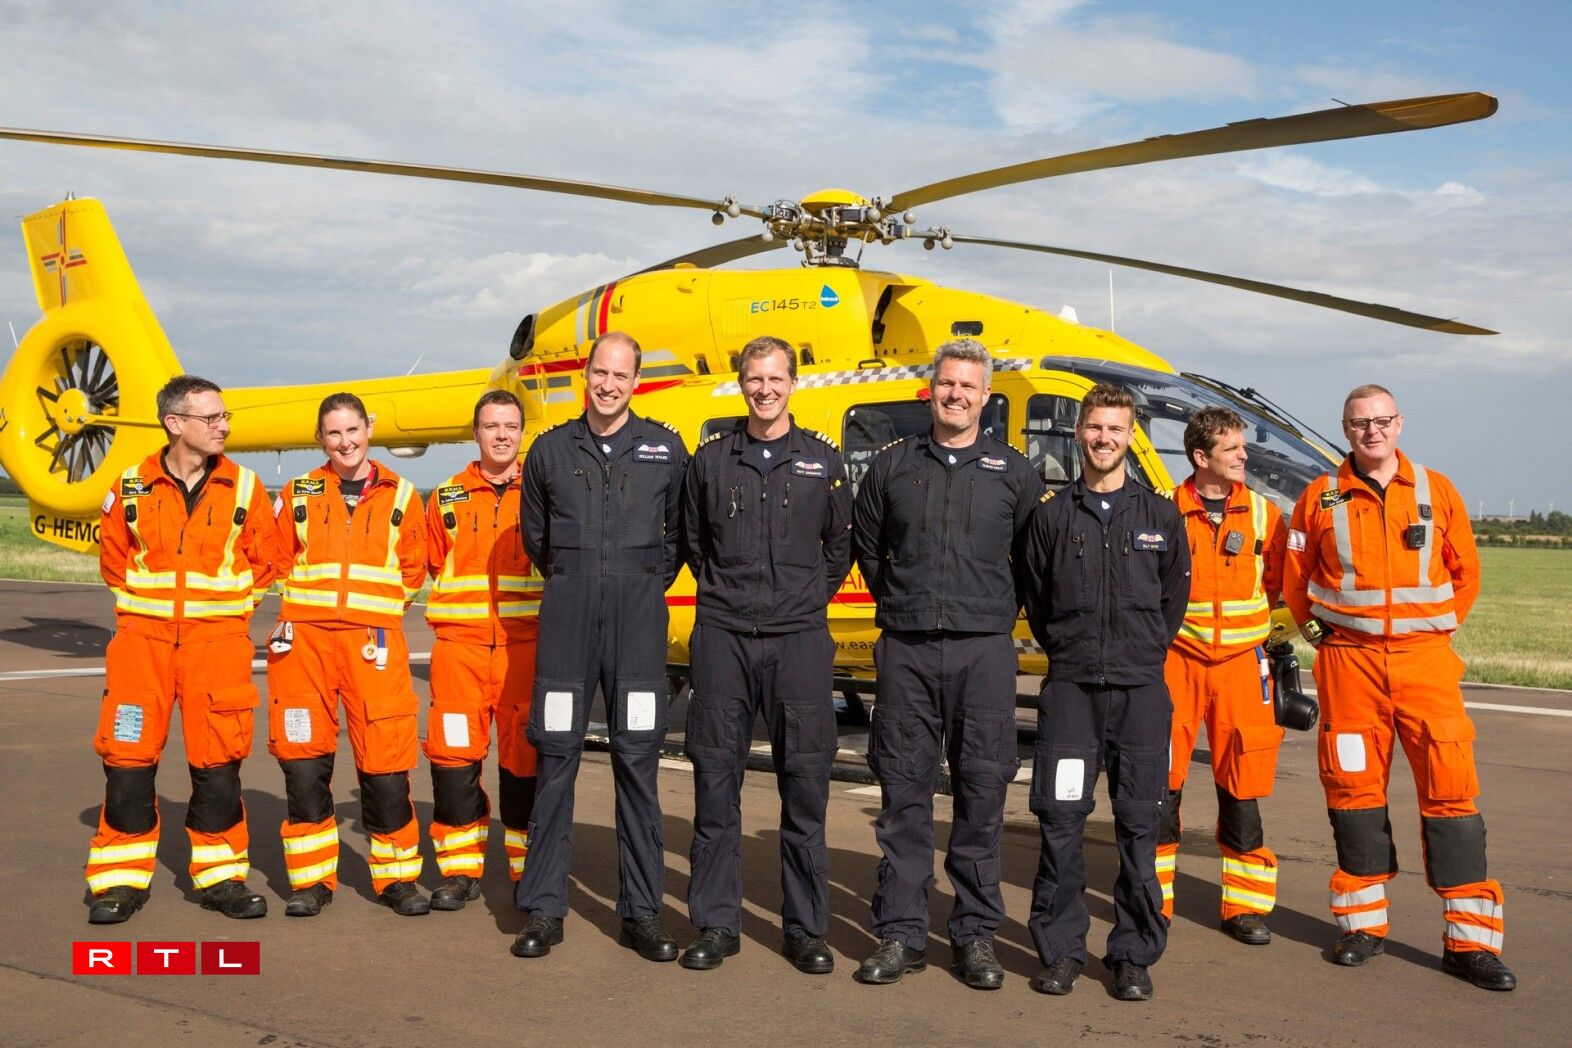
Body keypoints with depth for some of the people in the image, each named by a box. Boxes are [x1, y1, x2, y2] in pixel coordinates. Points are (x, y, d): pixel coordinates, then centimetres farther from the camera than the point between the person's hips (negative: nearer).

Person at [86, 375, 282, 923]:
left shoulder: (244, 487, 1)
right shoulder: (133, 487, 2)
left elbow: (265, 560, 9)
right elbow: (113, 554, 15)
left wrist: (230, 604, 3)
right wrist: (138, 602, 7)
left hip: (217, 641, -1)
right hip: (143, 638, 1)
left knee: (218, 761, 3)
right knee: (128, 758, 2)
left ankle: (221, 876, 16)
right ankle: (121, 878, 15)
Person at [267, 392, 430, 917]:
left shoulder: (401, 496, 9)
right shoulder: (298, 494, 11)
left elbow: (412, 569, 14)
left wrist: (376, 608, 6)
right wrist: (307, 604, 6)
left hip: (374, 642, -1)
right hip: (304, 637, 1)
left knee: (385, 759, -3)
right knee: (304, 758, 2)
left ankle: (396, 877, 10)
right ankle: (312, 879, 14)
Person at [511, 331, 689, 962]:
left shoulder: (665, 447, 8)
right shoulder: (550, 450, 10)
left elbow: (679, 531, 13)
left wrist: (649, 586, 7)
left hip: (638, 612, -1)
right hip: (567, 611, 1)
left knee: (637, 757, 1)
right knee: (556, 754, 1)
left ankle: (641, 911, 9)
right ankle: (543, 910, 9)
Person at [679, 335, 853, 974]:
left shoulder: (823, 460, 8)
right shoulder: (711, 458, 9)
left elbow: (840, 544, 16)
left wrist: (812, 597, 10)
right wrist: (720, 590, 13)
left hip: (799, 636, -1)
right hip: (722, 634, 1)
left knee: (805, 781, 1)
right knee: (715, 777, 3)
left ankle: (806, 928, 13)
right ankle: (716, 923, 14)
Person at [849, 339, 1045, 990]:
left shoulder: (1014, 472, 8)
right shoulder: (892, 466, 10)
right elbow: (866, 546, 20)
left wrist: (1000, 612, 11)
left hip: (983, 649, 0)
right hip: (906, 648, 1)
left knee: (982, 792, 2)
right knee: (904, 793, 2)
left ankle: (976, 935, 13)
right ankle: (901, 934, 11)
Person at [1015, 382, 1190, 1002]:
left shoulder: (1160, 516, 8)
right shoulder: (1051, 517, 7)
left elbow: (1174, 600, 15)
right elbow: (1035, 601, 14)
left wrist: (1144, 653, 11)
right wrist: (1067, 651, 10)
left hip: (1141, 690, 0)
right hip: (1070, 688, 0)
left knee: (1139, 824, 3)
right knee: (1060, 821, -2)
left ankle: (1134, 955, 14)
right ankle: (1059, 950, 10)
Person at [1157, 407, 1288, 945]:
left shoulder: (1262, 513, 5)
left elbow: (1278, 584, 12)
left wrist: (1244, 618, 5)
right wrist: (1176, 621, -2)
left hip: (1241, 661, 2)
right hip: (1177, 660, -1)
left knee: (1241, 785, 5)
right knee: (1160, 781, 1)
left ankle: (1245, 905, 17)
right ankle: (1154, 901, 14)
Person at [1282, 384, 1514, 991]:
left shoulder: (1437, 492, 7)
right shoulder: (1321, 498, 5)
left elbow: (1465, 571, 15)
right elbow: (1295, 580, 12)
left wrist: (1440, 624, 9)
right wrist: (1335, 627, 9)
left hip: (1425, 658, 0)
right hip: (1349, 662, 0)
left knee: (1450, 788, -4)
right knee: (1354, 788, 5)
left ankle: (1470, 940, 4)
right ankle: (1364, 924, 18)